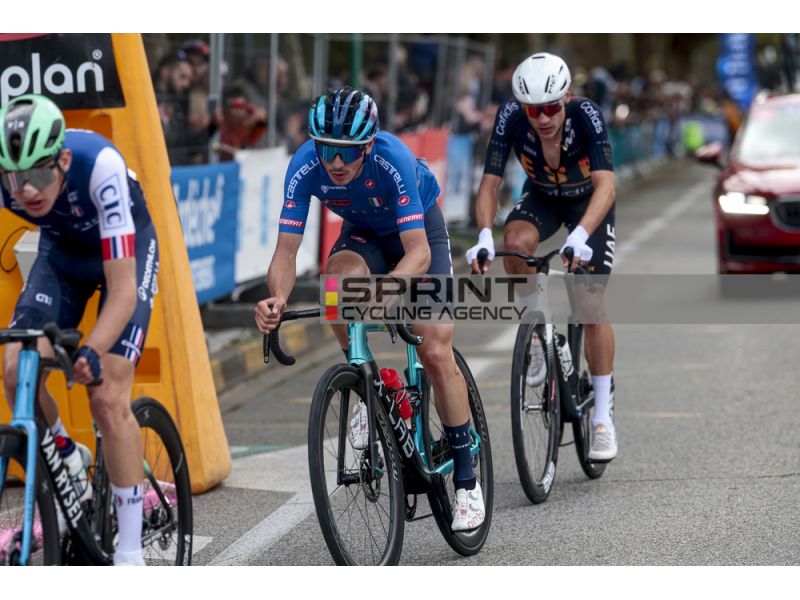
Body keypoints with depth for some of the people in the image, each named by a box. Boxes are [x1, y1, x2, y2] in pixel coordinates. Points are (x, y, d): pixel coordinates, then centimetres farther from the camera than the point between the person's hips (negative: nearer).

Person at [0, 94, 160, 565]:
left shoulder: (99, 164, -40)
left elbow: (122, 286, -39)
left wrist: (92, 351, -53)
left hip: (126, 250, -4)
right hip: (62, 251, 4)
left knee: (108, 397, -17)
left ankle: (131, 555, -8)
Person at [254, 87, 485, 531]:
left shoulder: (393, 160, -38)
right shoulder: (305, 166, -29)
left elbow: (418, 253, -41)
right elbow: (286, 249, -29)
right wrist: (277, 297, -50)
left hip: (418, 230, -3)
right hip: (363, 233, 3)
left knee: (435, 352, -14)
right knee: (339, 277, -33)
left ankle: (466, 480, 0)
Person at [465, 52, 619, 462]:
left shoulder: (586, 115, -36)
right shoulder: (510, 117, -29)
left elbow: (606, 185, -44)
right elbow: (490, 182, -29)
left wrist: (579, 236, -60)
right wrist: (484, 237, -46)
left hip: (588, 201, -2)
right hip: (541, 197, 2)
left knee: (592, 305, -10)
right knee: (516, 242, -33)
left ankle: (603, 417, 1)